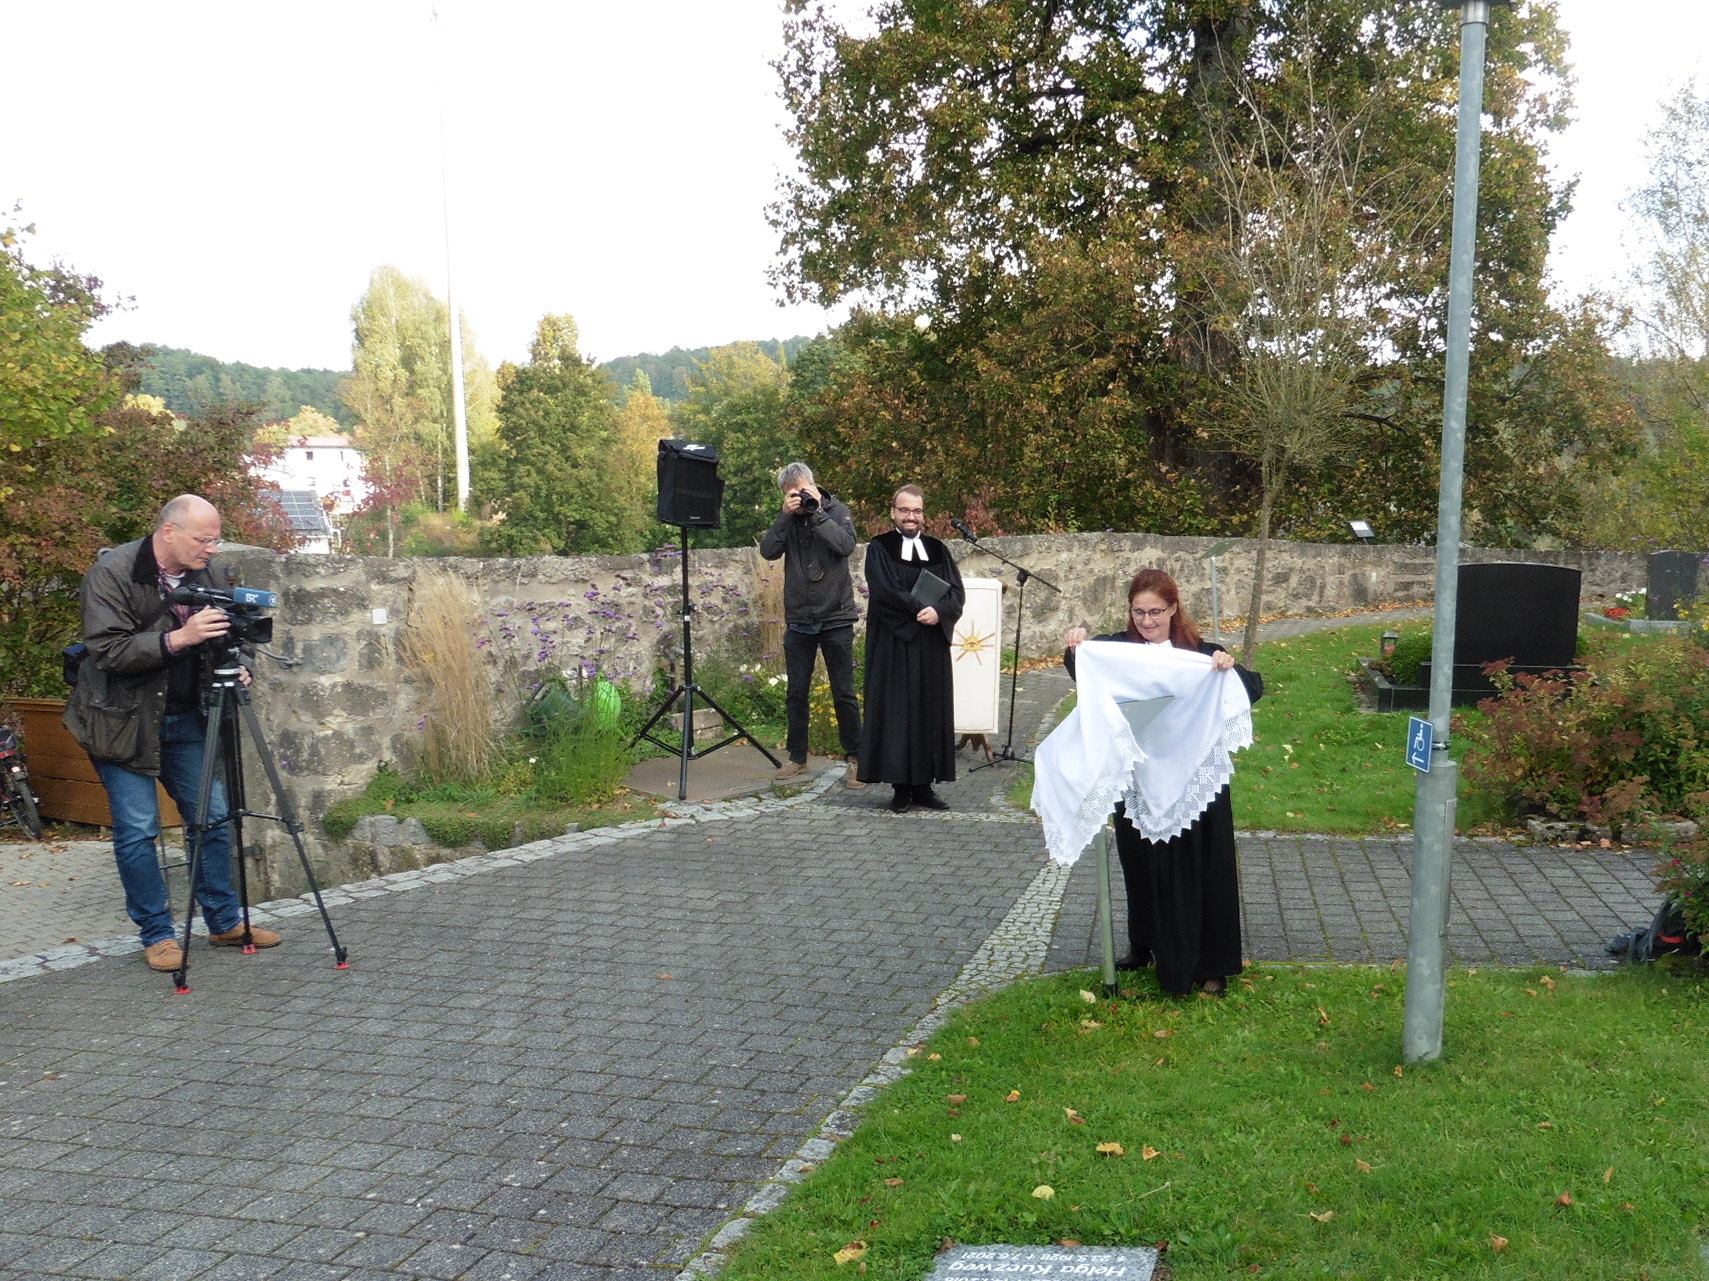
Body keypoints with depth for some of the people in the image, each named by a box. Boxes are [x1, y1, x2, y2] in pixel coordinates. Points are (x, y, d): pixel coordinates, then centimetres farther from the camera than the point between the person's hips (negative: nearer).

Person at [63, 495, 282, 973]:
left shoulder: (201, 575, 3)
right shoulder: (111, 572, -16)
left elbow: (213, 641, 14)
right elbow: (108, 651, -23)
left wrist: (233, 666, -8)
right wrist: (178, 638, -34)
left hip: (185, 717, 6)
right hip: (124, 720, -6)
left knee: (213, 818, 6)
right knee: (137, 830, -4)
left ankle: (225, 922, 18)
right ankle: (157, 934, 10)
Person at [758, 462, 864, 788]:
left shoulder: (836, 511, -2)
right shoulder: (787, 519, 4)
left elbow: (845, 544, -20)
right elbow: (768, 550, -10)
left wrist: (817, 511, -18)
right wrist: (786, 514, -17)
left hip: (836, 618, -3)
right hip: (799, 620, 3)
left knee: (844, 694, 1)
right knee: (797, 693, 10)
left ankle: (854, 758, 10)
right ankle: (797, 756, 22)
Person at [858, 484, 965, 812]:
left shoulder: (937, 550, 12)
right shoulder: (880, 548, 1)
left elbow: (956, 594, 3)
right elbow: (884, 591, -12)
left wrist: (938, 612, -16)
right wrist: (921, 608, -15)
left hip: (932, 647, 4)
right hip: (894, 644, -4)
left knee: (931, 711, 4)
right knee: (897, 711, -3)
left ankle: (923, 784, 9)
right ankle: (901, 787, 1)